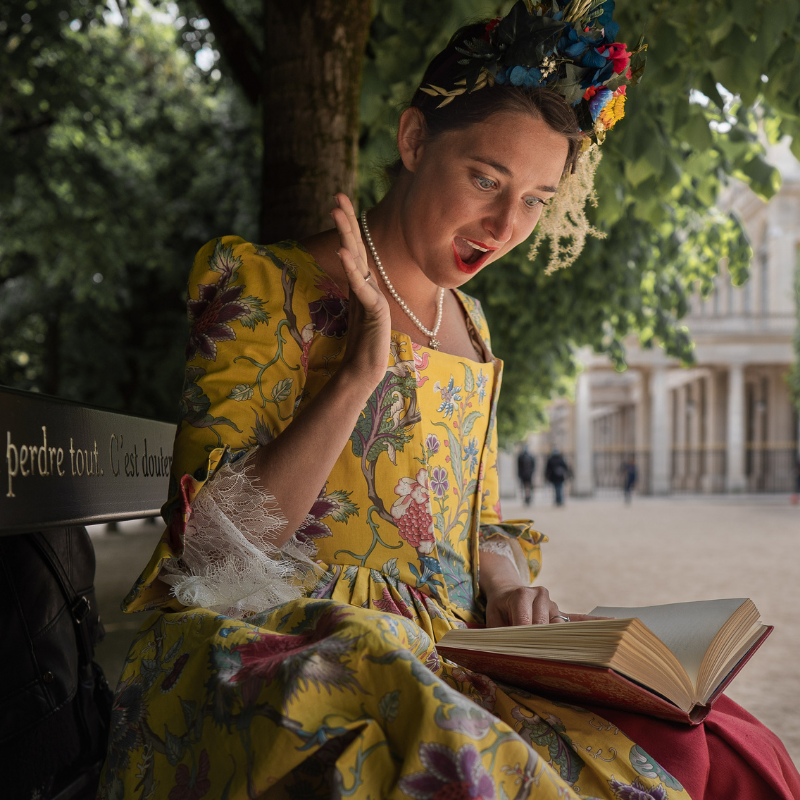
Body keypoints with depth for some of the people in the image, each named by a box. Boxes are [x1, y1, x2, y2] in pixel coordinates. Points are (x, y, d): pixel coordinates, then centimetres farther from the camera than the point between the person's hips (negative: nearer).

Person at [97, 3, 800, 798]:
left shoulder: (467, 322, 16)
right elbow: (213, 542, -12)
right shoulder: (267, 286, -5)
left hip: (448, 658, 6)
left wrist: (509, 585, -1)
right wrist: (362, 375, -20)